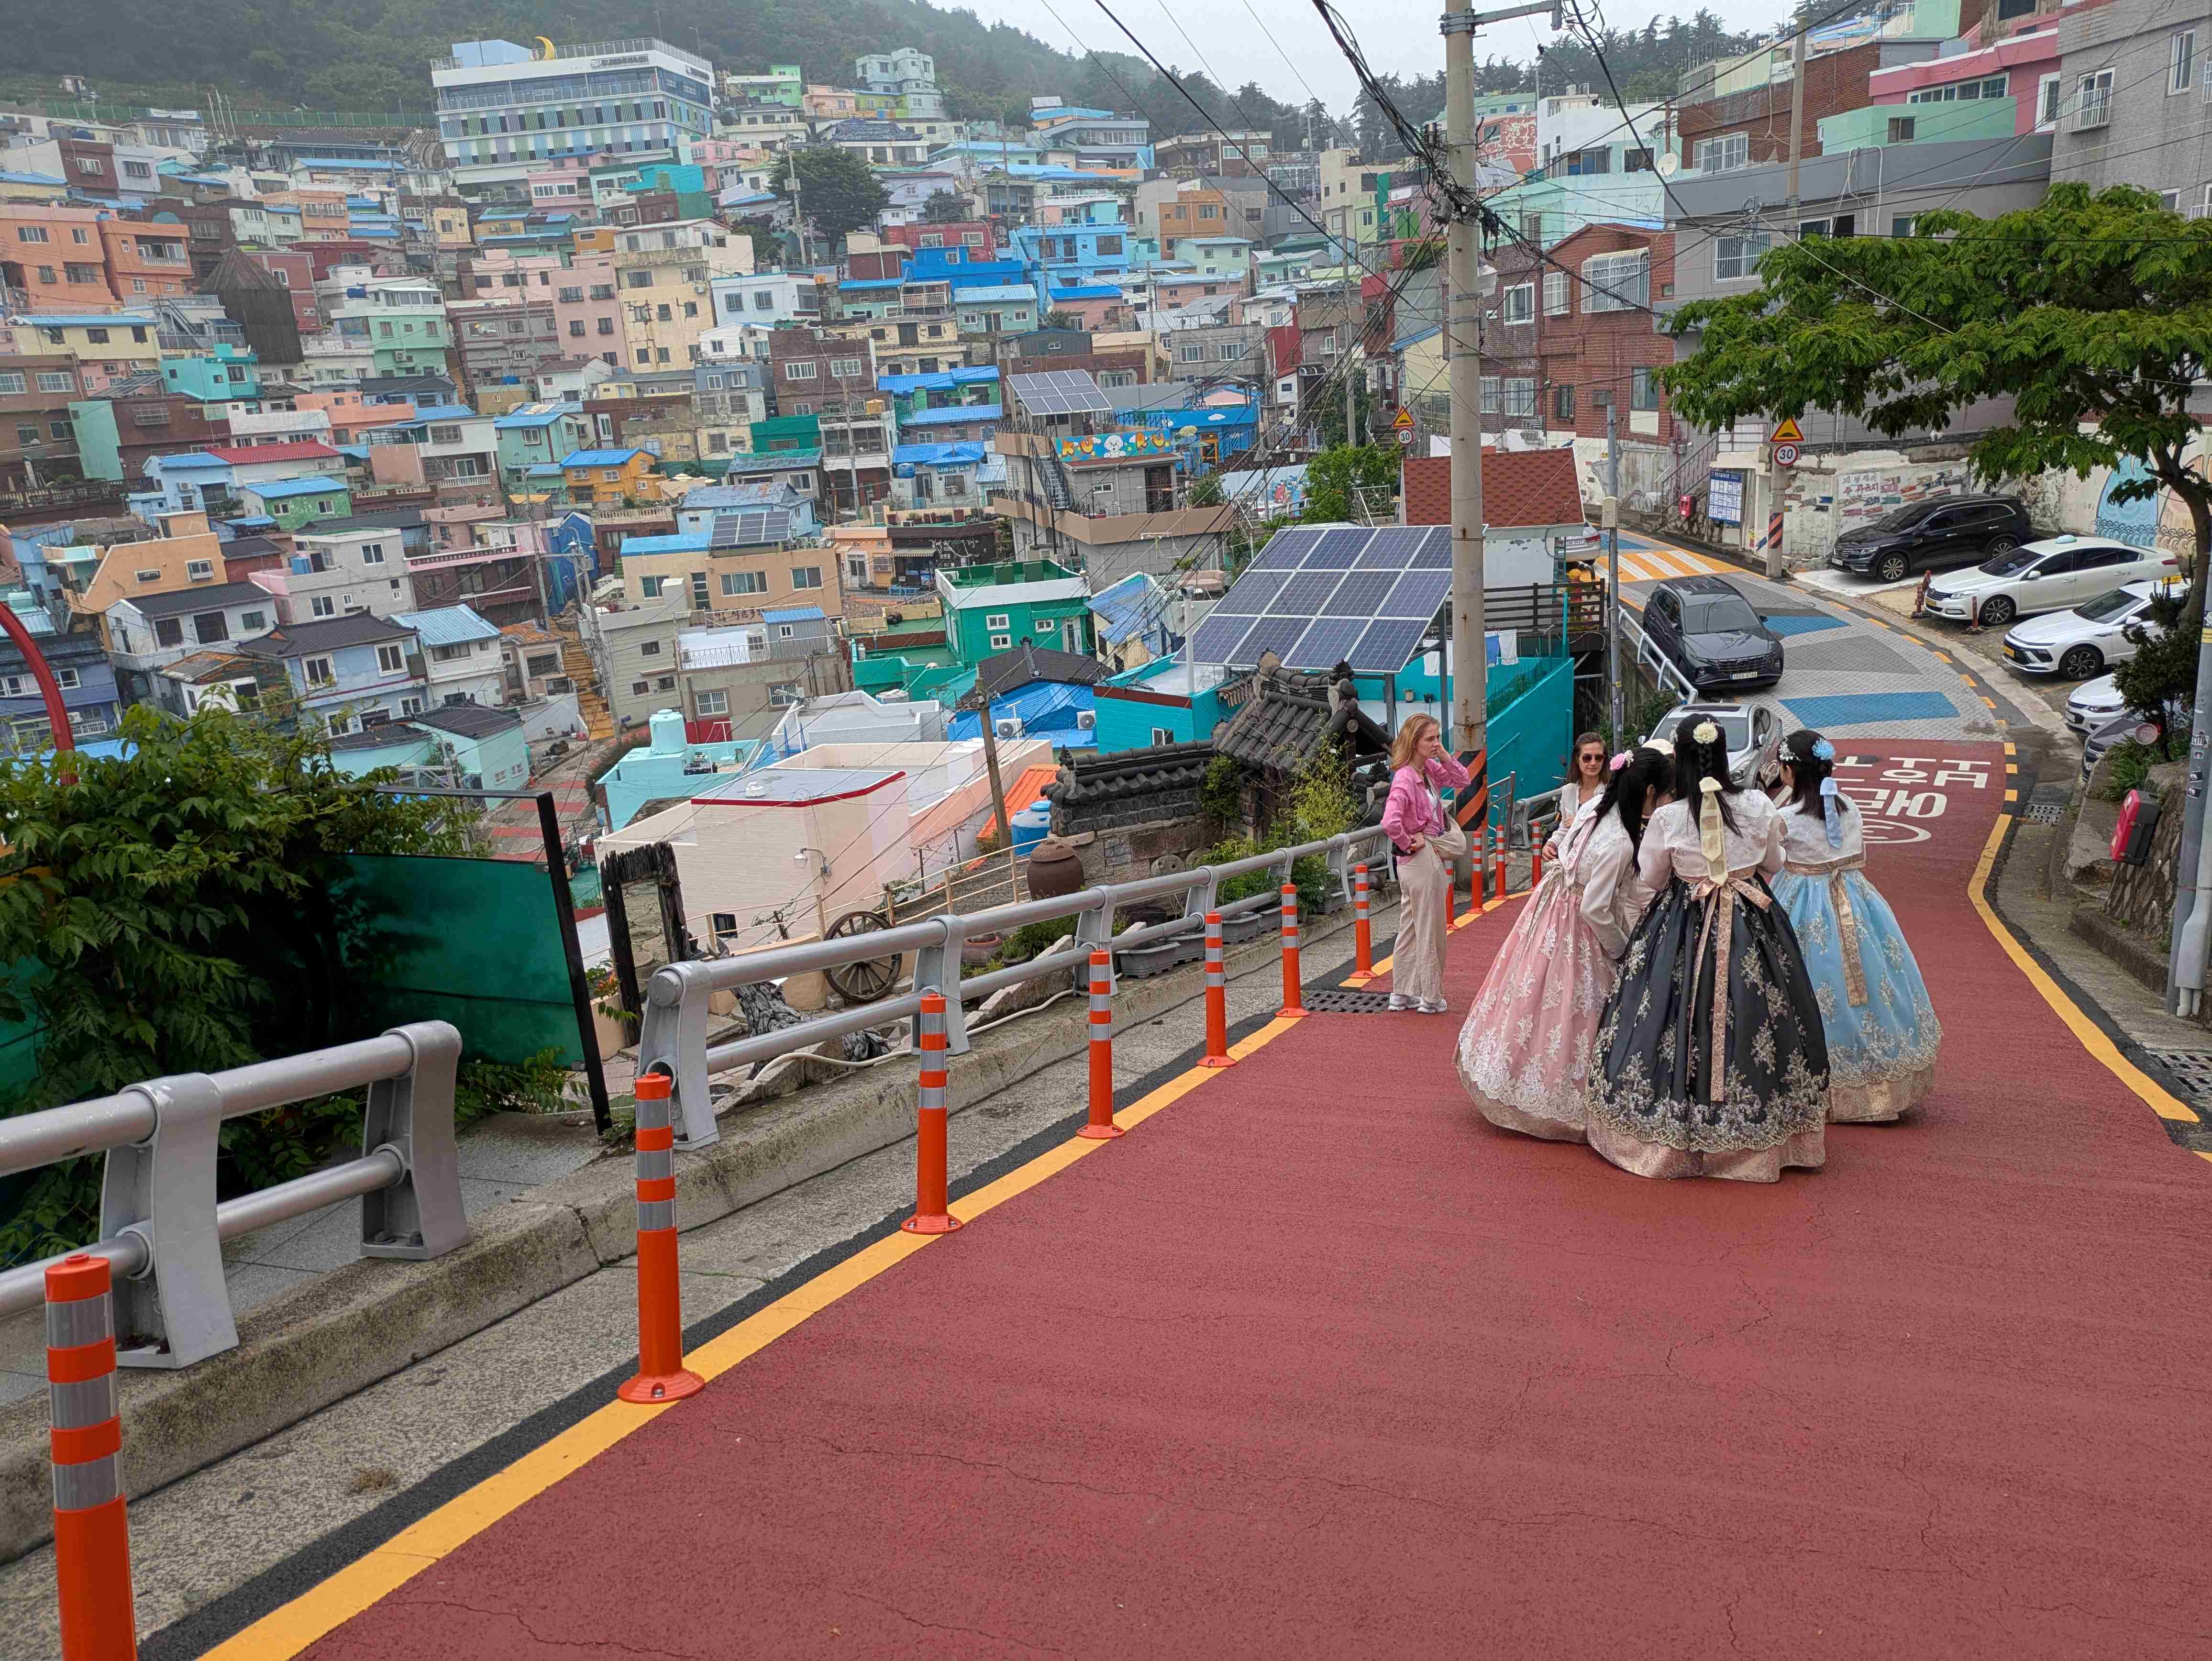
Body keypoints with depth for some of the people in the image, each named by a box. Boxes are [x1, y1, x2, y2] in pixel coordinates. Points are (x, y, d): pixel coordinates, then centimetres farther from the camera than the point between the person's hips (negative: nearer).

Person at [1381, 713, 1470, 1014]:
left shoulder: (1429, 769, 4)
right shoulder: (1405, 778, -22)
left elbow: (1462, 781, 14)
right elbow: (1390, 822, -34)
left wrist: (1444, 757, -1)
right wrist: (1408, 845, -18)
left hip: (1429, 858, 9)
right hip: (1422, 860, -9)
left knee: (1409, 929, 16)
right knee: (1430, 932, 3)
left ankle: (1402, 994, 26)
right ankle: (1430, 998, 15)